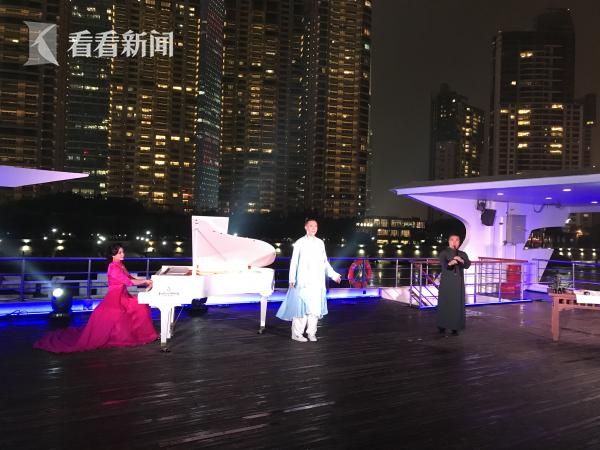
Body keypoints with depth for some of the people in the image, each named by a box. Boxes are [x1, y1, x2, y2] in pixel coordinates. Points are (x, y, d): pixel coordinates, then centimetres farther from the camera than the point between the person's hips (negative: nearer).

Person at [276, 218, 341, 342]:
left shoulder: (320, 243, 12)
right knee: (301, 306, -6)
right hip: (303, 281, -4)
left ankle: (311, 333, 13)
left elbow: (325, 262, 17)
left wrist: (334, 275, 12)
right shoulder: (300, 243, 1)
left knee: (316, 307, 3)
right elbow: (294, 262, -2)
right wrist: (292, 279, -10)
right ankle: (297, 334, 3)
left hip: (317, 281, 4)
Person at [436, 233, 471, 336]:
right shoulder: (443, 253, -1)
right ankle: (442, 326, 4)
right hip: (446, 282, -3)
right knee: (444, 304, -5)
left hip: (458, 282, 3)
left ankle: (455, 327, 6)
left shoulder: (462, 254, 11)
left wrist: (461, 260, -27)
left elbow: (468, 265, -6)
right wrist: (450, 263, -44)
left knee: (457, 304, 0)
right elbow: (443, 263, -21)